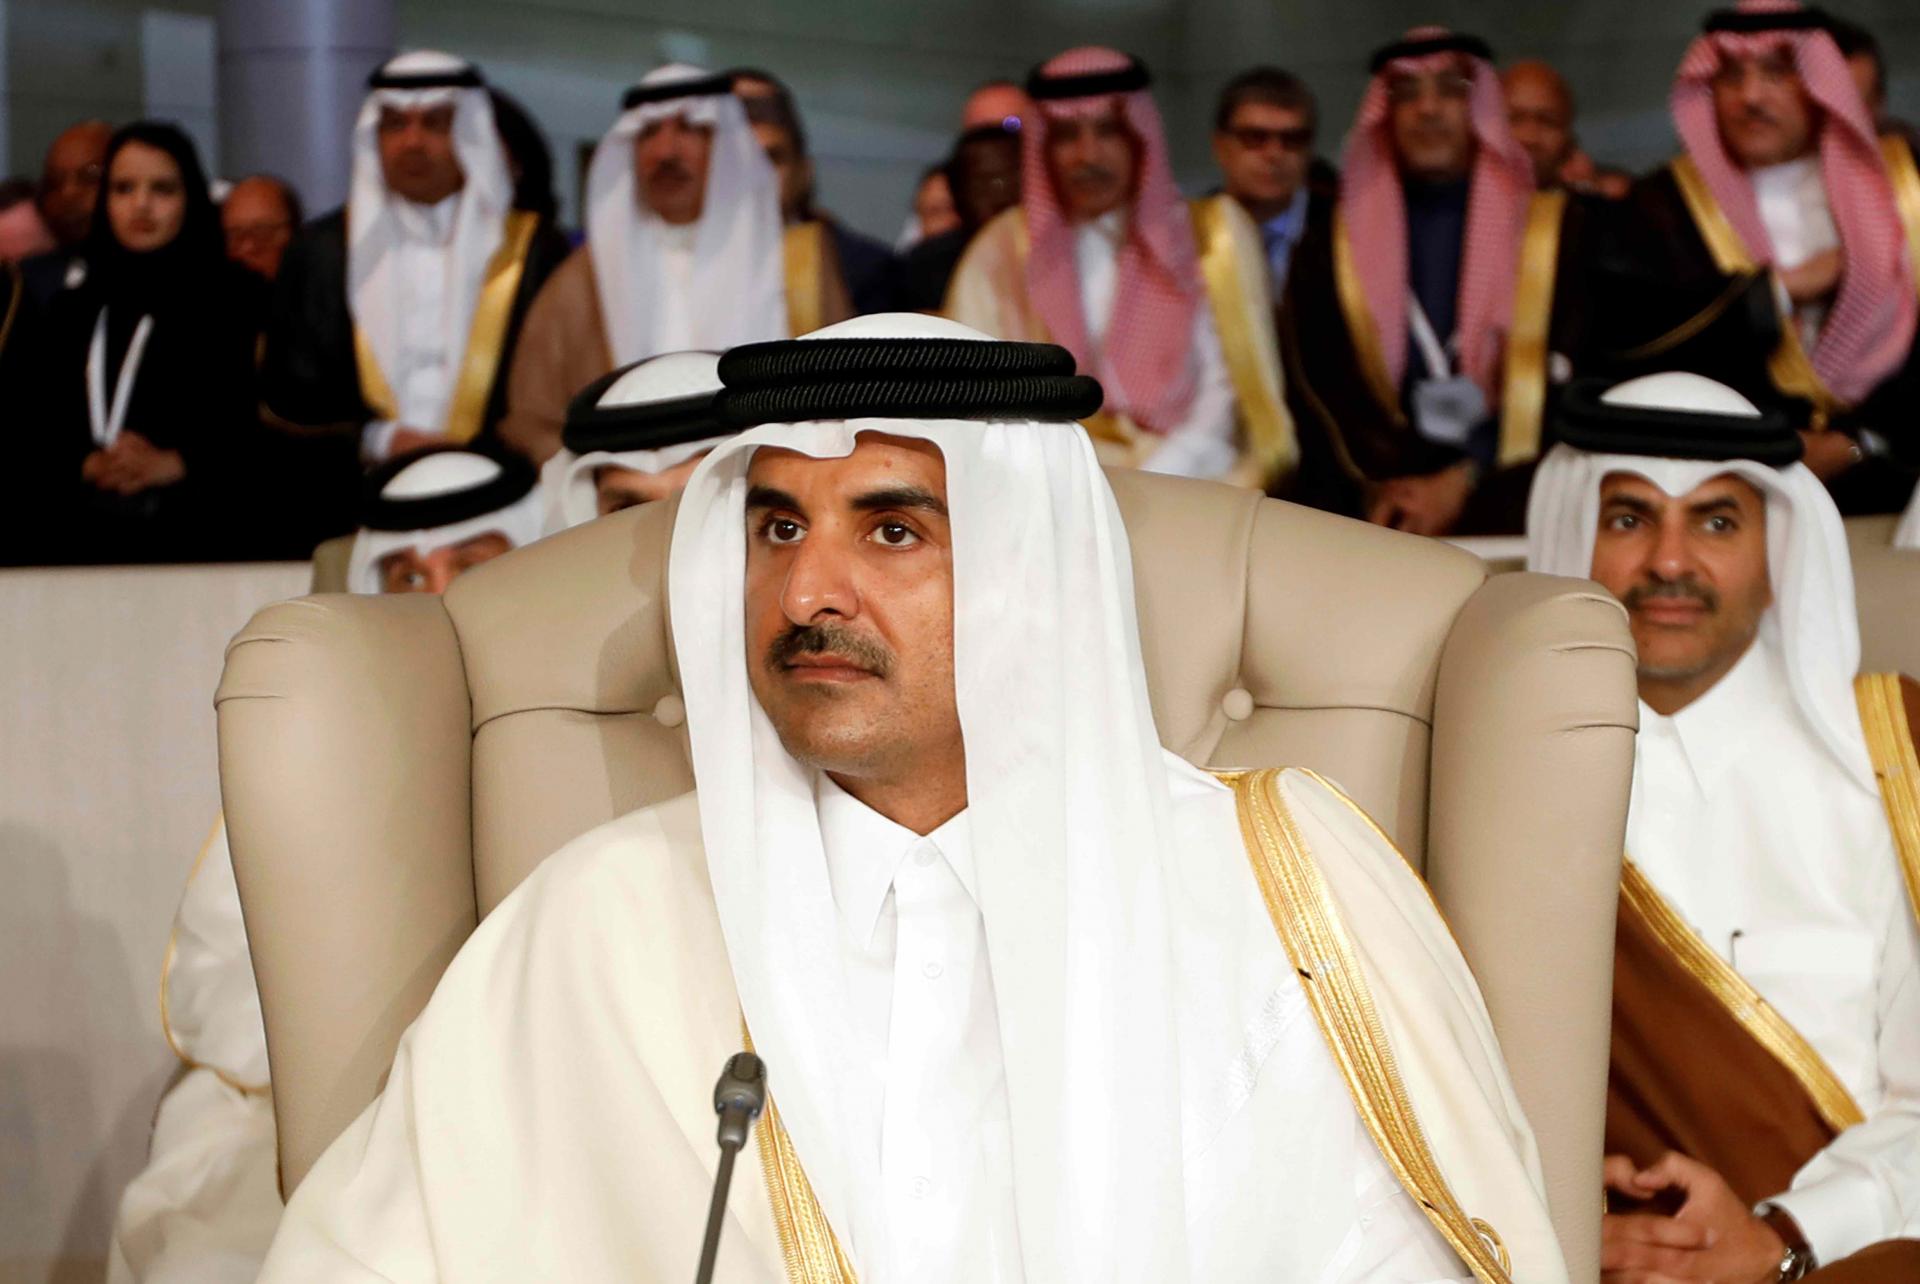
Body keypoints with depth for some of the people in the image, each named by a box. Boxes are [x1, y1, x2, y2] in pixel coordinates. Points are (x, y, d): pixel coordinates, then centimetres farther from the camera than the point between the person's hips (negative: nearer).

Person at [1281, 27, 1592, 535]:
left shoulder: (1557, 231, 11)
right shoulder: (1331, 244, 14)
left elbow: (1569, 377, 2)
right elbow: (1317, 384, 5)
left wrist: (1464, 480, -9)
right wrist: (1384, 485, -11)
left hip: (1510, 507, 0)